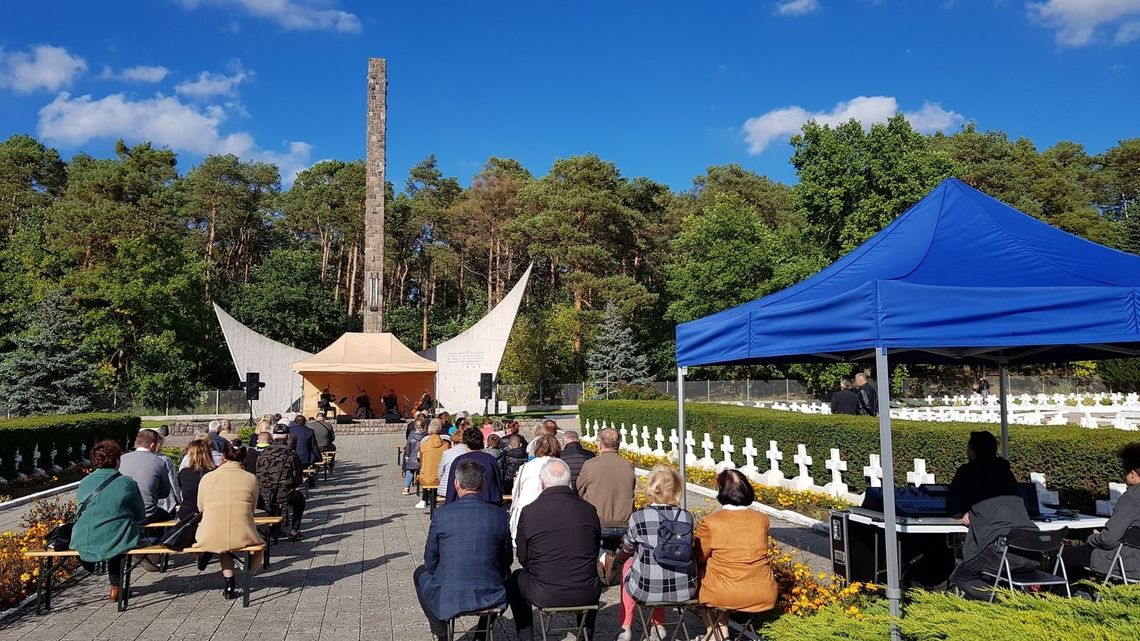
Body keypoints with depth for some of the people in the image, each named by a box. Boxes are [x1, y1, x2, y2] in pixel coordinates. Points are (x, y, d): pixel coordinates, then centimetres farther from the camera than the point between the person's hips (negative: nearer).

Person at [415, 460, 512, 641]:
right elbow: (506, 561, 6)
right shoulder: (500, 516, -5)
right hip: (490, 598, 2)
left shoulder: (441, 514, -9)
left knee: (420, 573, 30)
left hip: (448, 599, -1)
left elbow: (430, 561, 1)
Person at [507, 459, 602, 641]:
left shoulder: (528, 512, -10)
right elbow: (595, 553, 9)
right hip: (586, 595, 2)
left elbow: (523, 559, 2)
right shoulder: (589, 510, -3)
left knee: (515, 580, 28)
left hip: (545, 596, -2)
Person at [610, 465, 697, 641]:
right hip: (684, 590, 3)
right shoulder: (686, 517, -4)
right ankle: (658, 624, 42)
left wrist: (616, 561, 31)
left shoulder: (638, 517, -11)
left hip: (647, 591, -3)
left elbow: (627, 549, 6)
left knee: (628, 564, 29)